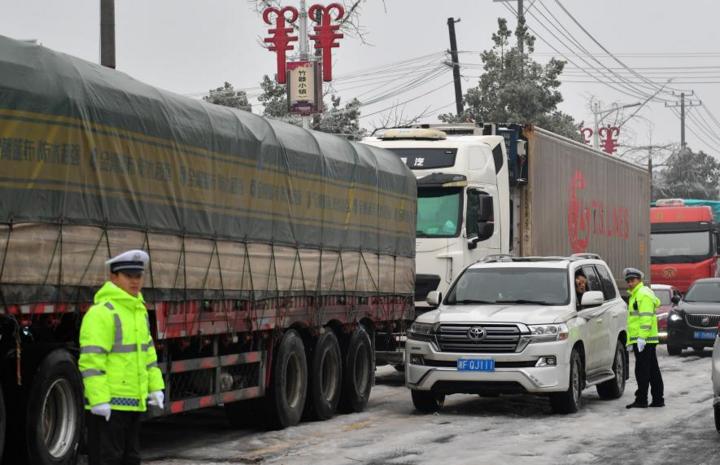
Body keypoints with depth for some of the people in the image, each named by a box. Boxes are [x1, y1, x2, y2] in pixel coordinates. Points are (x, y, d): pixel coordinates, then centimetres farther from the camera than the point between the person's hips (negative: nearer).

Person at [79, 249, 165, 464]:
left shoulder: (139, 310, 15)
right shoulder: (102, 312, -15)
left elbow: (147, 351, 22)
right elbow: (91, 360, -21)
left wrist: (155, 386, 13)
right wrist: (98, 399, -25)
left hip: (133, 403, 9)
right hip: (108, 405, -9)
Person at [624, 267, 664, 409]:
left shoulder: (643, 294, -10)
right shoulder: (634, 295, 22)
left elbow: (646, 318, -20)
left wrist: (642, 337, -25)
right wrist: (630, 341, 25)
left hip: (644, 340, -11)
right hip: (642, 340, 11)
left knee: (642, 371, -9)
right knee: (653, 371, 11)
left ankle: (641, 400, -8)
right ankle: (658, 399, 15)